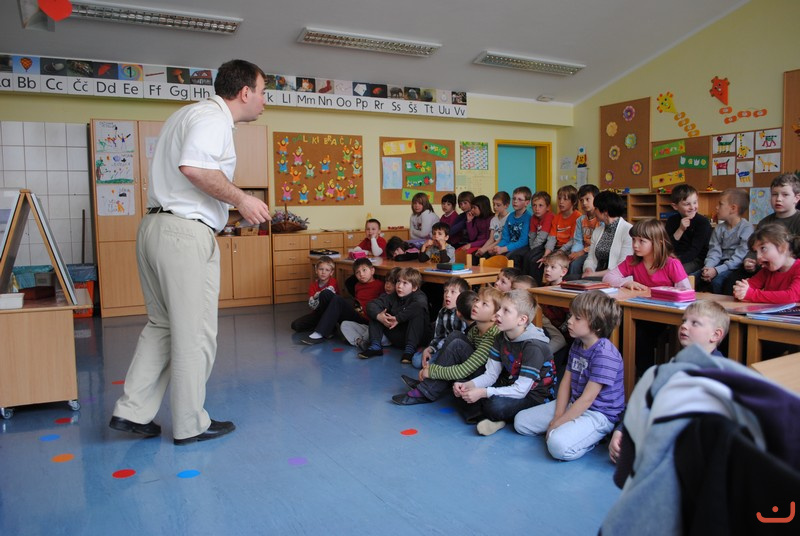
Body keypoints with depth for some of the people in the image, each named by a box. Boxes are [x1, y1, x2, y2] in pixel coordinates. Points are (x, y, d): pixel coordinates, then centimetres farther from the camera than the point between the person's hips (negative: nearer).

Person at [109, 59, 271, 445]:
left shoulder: (189, 113, 21)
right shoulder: (214, 118, -10)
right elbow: (194, 167, -28)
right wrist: (241, 200, -19)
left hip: (154, 225, 10)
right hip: (185, 232, -10)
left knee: (162, 325, 18)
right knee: (194, 333, 1)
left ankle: (131, 411, 21)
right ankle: (190, 425, 13)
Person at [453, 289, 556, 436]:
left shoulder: (534, 346, -26)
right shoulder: (501, 338, -2)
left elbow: (520, 391, -27)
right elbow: (490, 375, -1)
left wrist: (482, 393, -31)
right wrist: (468, 385, -21)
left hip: (534, 395, -7)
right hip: (511, 386, 7)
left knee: (495, 405, -34)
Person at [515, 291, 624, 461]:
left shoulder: (605, 354, -24)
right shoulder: (577, 345, 6)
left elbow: (587, 398, -23)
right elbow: (566, 382, 5)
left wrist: (558, 423, -18)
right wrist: (557, 417, -6)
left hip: (598, 414, -9)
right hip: (574, 405, 9)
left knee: (558, 445, -34)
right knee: (520, 421, 5)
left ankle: (593, 437, -5)